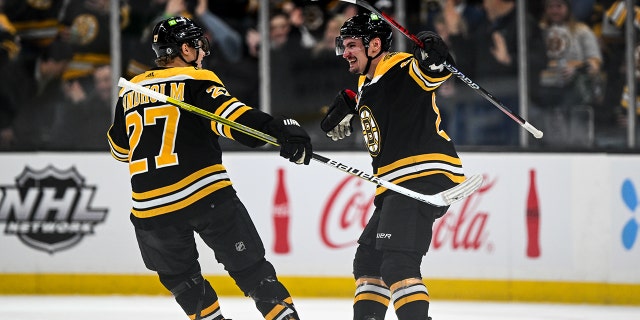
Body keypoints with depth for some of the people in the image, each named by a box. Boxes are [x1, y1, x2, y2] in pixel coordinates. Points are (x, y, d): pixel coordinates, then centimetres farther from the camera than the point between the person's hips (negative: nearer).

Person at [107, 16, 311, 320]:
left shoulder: (130, 91, 15)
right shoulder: (196, 81, 0)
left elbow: (119, 147, 28)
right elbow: (231, 115, -19)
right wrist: (279, 129, -30)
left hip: (151, 207, 4)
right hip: (205, 194, -3)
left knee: (180, 278, 22)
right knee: (250, 268, 4)